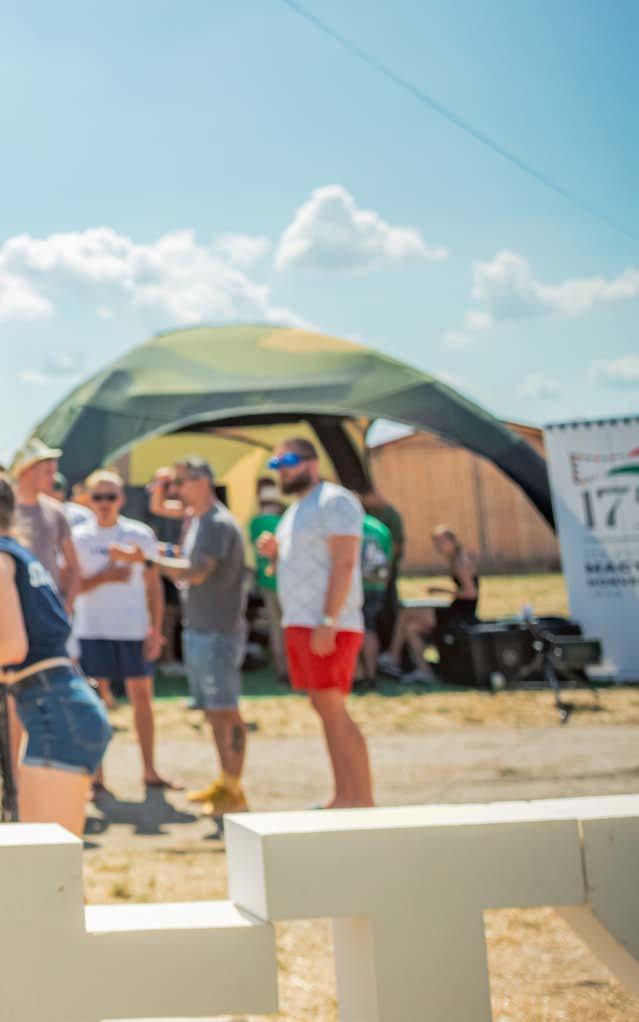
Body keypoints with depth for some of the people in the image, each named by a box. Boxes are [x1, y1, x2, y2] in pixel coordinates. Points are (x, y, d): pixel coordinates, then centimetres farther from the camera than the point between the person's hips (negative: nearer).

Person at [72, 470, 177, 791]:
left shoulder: (141, 535, 4)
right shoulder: (78, 537, 1)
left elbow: (153, 585, 6)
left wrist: (156, 630, 0)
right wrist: (106, 576, -16)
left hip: (134, 629, 1)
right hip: (92, 630, -1)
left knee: (142, 697, 6)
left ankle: (150, 771, 15)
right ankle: (96, 775, 8)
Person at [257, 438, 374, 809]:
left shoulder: (335, 501, -8)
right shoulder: (297, 509, 21)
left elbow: (344, 563, -17)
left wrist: (328, 622, -24)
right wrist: (274, 552, 5)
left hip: (328, 626, -9)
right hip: (299, 624, 9)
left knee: (333, 709, -12)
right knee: (325, 710, 8)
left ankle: (364, 800, -11)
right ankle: (344, 798, 11)